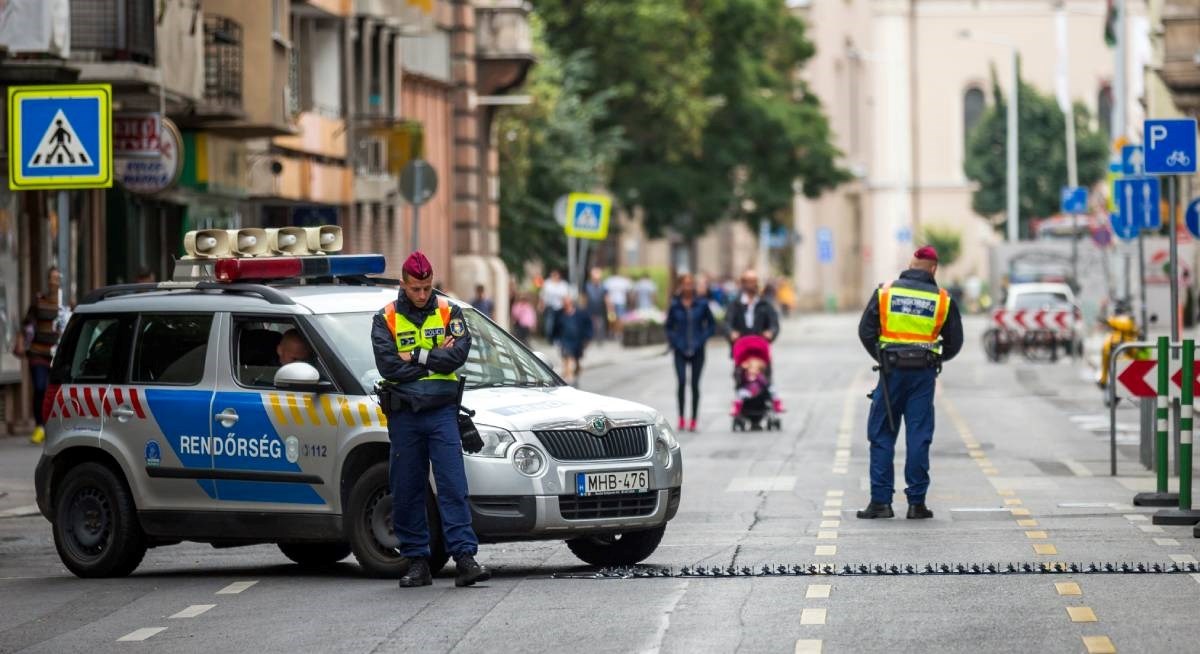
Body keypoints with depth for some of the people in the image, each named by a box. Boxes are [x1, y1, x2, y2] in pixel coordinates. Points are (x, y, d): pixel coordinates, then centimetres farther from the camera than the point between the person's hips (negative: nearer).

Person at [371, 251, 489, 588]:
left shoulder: (449, 312, 6)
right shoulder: (386, 319, 3)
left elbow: (459, 353, -9)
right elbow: (387, 365, -10)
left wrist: (417, 358, -11)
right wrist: (436, 360, -8)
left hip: (442, 411, 0)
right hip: (403, 415, 1)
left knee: (453, 485, -9)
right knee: (406, 490, 3)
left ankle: (465, 557, -13)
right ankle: (417, 562, 10)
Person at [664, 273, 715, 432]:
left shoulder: (701, 304, 1)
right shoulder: (675, 305, 2)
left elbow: (712, 325, 8)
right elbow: (668, 327, 12)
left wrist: (702, 340, -4)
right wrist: (674, 342, -1)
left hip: (697, 351, 0)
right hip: (680, 351, 0)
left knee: (695, 384, 1)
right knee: (681, 381, -15)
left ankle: (693, 420, 9)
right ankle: (681, 417, -5)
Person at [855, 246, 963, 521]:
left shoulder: (886, 292, 0)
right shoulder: (942, 299, 2)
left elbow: (866, 332, -1)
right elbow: (954, 343, 8)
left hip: (892, 372, 0)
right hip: (924, 374, 1)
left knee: (882, 436, 6)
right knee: (918, 437, 4)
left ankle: (880, 501, 1)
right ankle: (916, 503, 3)